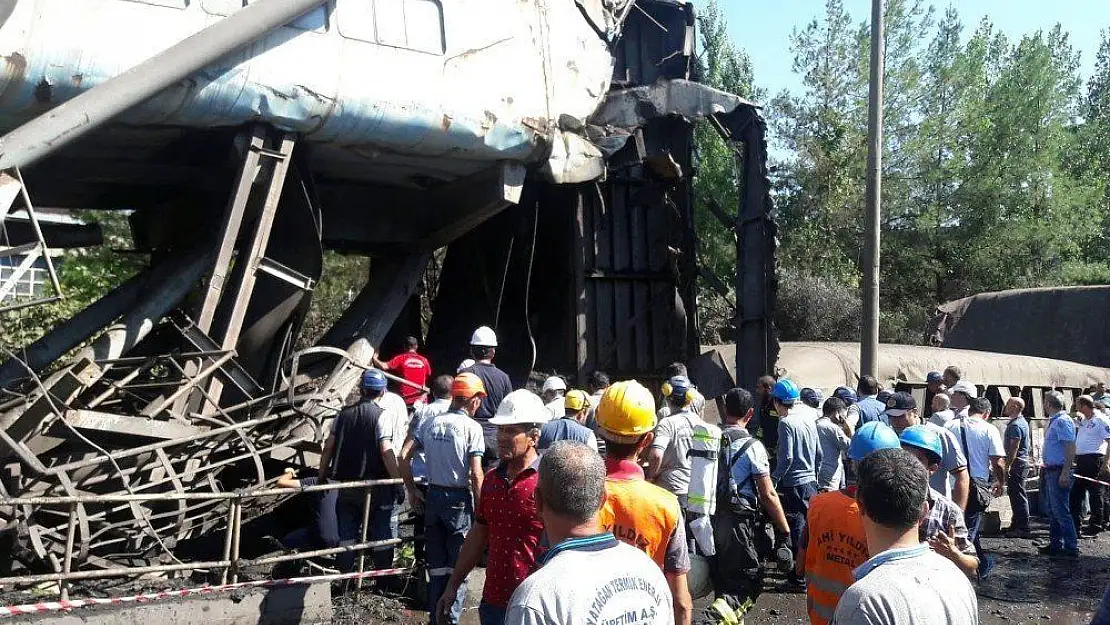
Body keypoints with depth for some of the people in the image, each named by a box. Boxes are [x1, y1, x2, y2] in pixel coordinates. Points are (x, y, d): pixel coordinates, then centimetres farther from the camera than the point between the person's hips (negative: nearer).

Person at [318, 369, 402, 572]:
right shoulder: (382, 416, -10)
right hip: (377, 487, -4)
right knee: (382, 539, 8)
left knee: (346, 537, 14)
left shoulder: (344, 413, 4)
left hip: (347, 485, 4)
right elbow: (386, 452, -17)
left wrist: (322, 477, 13)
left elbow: (328, 447, 3)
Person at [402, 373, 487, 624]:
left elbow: (404, 458, 3)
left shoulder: (430, 423, 4)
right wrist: (481, 509, -7)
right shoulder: (471, 427, -12)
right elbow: (476, 474, -15)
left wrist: (412, 491, 12)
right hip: (459, 499, -5)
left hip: (433, 496, 5)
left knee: (436, 565, 15)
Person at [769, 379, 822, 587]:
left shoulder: (786, 422, -15)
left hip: (794, 485, -8)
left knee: (795, 530, -1)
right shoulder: (808, 419, 8)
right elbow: (819, 454, 14)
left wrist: (774, 479, -12)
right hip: (810, 482, 8)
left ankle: (798, 575, 4)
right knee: (811, 527, 17)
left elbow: (787, 457, -20)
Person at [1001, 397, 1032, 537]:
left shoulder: (1015, 425, -18)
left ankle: (1023, 529, -5)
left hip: (1016, 464, -11)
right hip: (1022, 464, 11)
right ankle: (1016, 525, 24)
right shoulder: (1022, 422, 16)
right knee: (1016, 495, 16)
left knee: (1018, 496, -7)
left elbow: (1014, 448, -23)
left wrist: (1007, 466, -23)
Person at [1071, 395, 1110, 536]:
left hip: (1094, 460, -9)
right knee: (1075, 492, 10)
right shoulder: (1083, 421, 15)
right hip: (1080, 460, 9)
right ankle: (1075, 524, 18)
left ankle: (1095, 526, 6)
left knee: (1095, 494, -1)